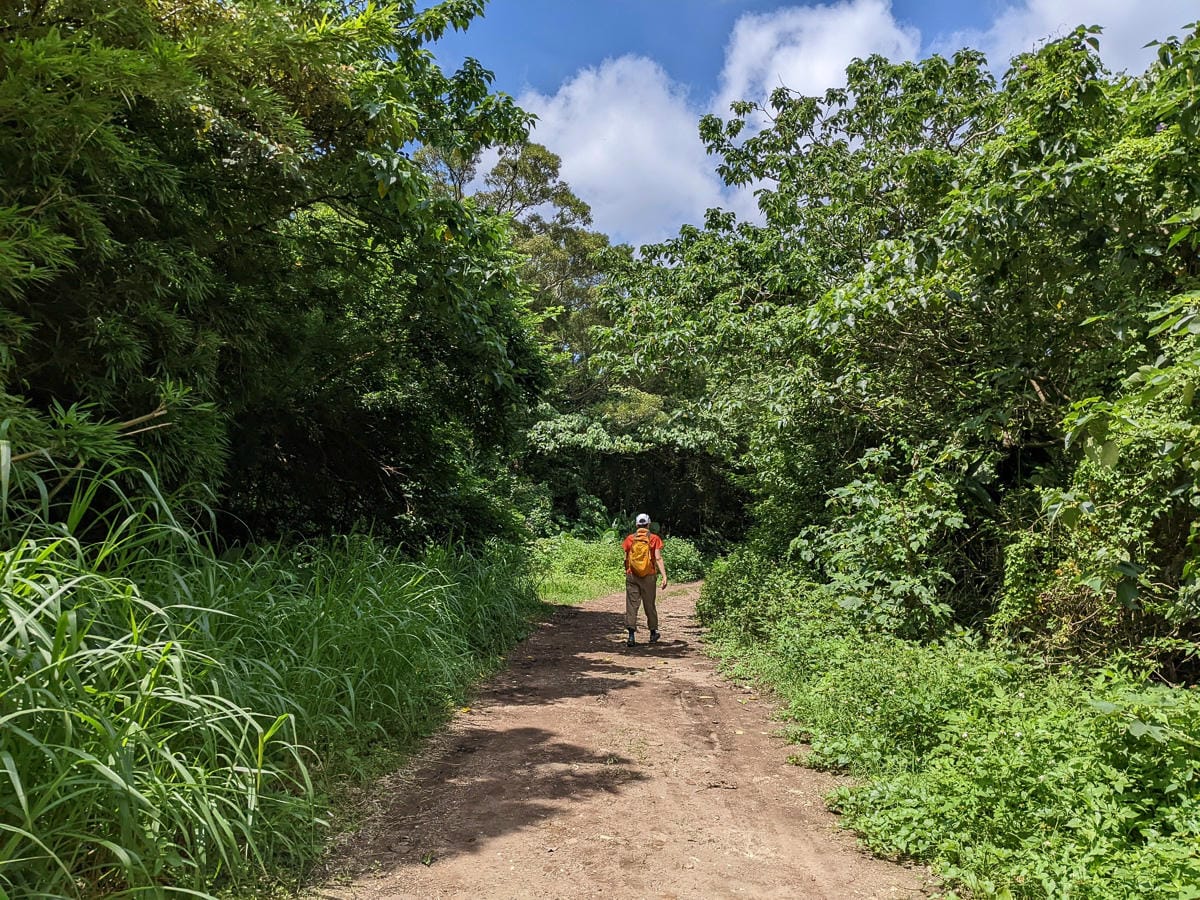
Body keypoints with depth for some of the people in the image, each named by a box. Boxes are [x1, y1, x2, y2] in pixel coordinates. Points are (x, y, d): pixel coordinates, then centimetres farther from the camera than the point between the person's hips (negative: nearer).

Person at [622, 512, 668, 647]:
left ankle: (631, 635, -7)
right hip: (648, 576, 0)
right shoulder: (654, 539, -1)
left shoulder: (630, 539, 3)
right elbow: (658, 559, -10)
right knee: (649, 605, 12)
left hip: (632, 576, 0)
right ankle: (653, 633, 25)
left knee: (632, 605, 1)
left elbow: (625, 559, 6)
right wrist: (664, 577, -12)